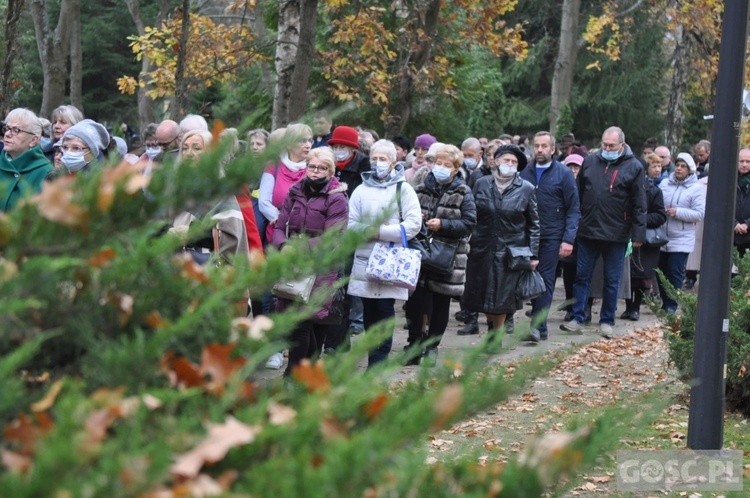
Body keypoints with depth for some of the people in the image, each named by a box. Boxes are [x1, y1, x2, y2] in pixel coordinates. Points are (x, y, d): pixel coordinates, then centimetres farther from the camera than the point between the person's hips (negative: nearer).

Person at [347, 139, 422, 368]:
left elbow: (413, 225, -6)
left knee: (385, 308, -6)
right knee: (369, 310, 5)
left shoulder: (403, 188, 4)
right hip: (364, 260, 3)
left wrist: (381, 232, -12)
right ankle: (374, 358, 15)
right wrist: (368, 230, -14)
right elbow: (350, 224, 6)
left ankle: (379, 360, 0)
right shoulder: (361, 189, 12)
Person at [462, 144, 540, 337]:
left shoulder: (526, 189, -1)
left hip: (510, 251, -2)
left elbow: (533, 224, 3)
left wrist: (533, 255, 0)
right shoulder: (482, 184, 3)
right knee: (483, 295, 7)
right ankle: (493, 327, 31)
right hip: (482, 249, 2)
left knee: (502, 298, -1)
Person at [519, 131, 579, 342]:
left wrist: (568, 239, -12)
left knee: (545, 281, -6)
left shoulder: (564, 174, -1)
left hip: (551, 237, -4)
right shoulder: (526, 173, 8)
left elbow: (574, 209, -2)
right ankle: (539, 323, 16)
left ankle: (538, 326, -8)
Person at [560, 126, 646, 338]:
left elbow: (639, 204, -4)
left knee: (612, 280, 6)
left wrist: (638, 233, -8)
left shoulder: (634, 167, -3)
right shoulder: (590, 162, 7)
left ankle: (607, 321, 16)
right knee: (582, 276, 6)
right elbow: (578, 194, 12)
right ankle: (577, 318, 11)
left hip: (616, 234, -3)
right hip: (588, 231, 3)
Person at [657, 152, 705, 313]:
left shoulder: (696, 189, -4)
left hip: (681, 240, -4)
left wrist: (677, 212, -17)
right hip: (662, 238, 4)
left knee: (675, 274, -3)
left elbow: (700, 214, -10)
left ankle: (671, 306, 5)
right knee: (661, 271, 11)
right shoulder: (665, 184, 7)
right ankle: (662, 300, 24)